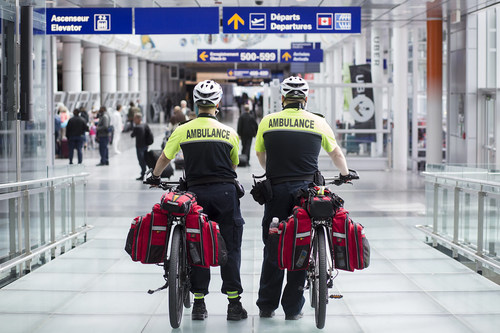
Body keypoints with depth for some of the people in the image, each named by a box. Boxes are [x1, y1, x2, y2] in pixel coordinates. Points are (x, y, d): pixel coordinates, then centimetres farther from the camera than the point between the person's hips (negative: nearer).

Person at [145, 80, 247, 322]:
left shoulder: (183, 131, 3)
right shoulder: (230, 133, 4)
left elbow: (164, 158, 17)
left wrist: (155, 177, 36)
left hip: (197, 192, 1)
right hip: (225, 192, -1)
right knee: (231, 248, 4)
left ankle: (199, 303, 7)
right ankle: (234, 303, 2)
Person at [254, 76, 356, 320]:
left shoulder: (267, 122, 5)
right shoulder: (318, 123, 5)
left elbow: (261, 156, 20)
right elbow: (336, 154, 20)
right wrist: (345, 174, 40)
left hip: (276, 190, 0)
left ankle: (266, 306, 14)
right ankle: (293, 309, 10)